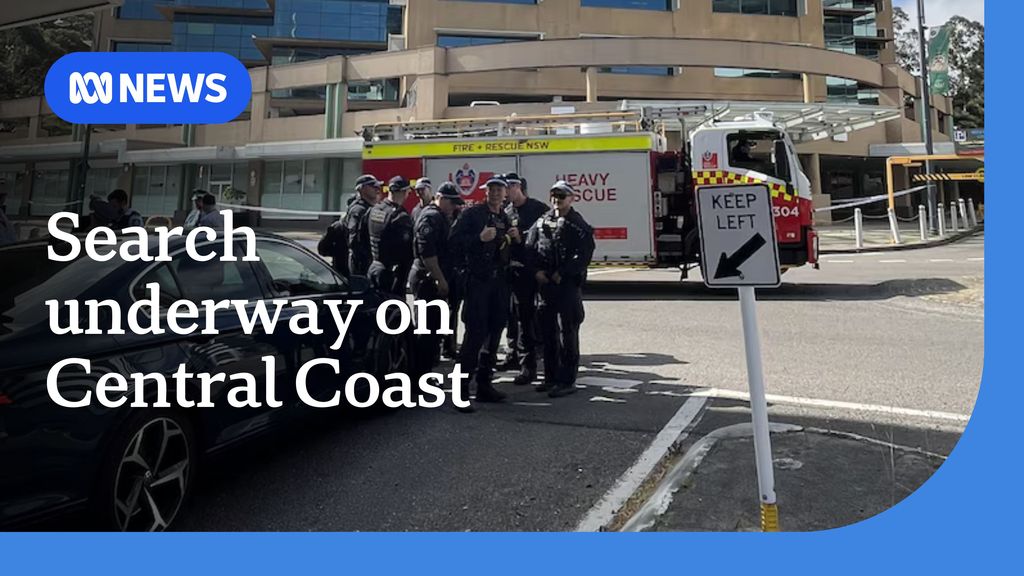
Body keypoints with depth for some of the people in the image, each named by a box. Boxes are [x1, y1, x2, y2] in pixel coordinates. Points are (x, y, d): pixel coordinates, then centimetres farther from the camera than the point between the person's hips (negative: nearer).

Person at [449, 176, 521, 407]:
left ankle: (484, 383, 19)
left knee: (494, 331, 9)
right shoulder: (472, 213, -3)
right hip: (477, 279, -7)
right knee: (476, 332, -11)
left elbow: (512, 251, 21)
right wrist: (480, 238, -23)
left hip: (499, 281, 7)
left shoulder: (505, 219, 17)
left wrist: (516, 239, 2)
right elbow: (455, 240, -12)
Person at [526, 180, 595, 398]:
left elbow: (584, 255, -12)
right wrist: (537, 271, -4)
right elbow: (530, 248, 11)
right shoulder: (542, 223, 13)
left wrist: (561, 273, -15)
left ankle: (567, 381, 3)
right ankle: (551, 378, 22)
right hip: (545, 284, 6)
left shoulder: (579, 226, -3)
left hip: (568, 285, -6)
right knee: (547, 332, 11)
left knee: (567, 332, -4)